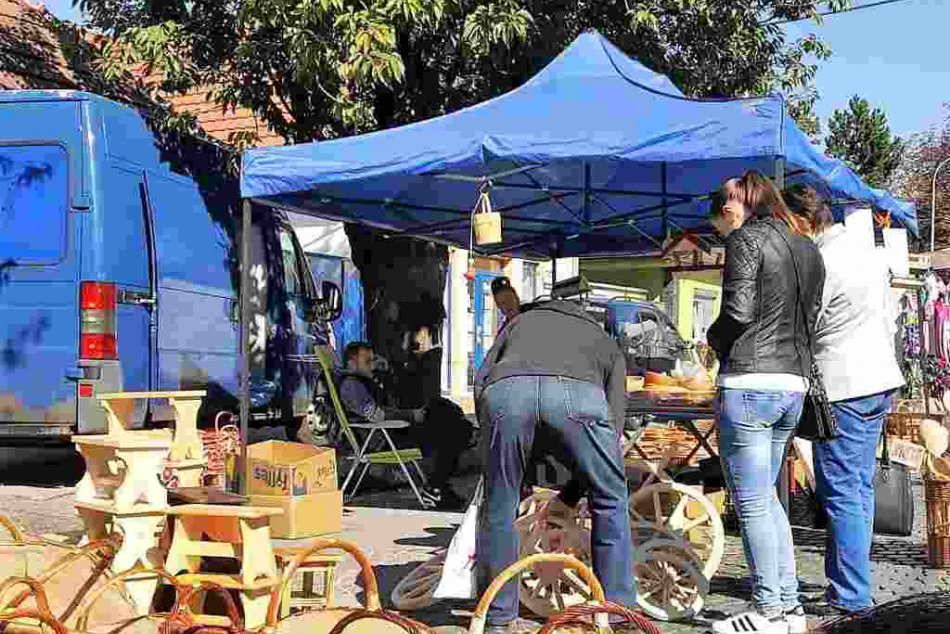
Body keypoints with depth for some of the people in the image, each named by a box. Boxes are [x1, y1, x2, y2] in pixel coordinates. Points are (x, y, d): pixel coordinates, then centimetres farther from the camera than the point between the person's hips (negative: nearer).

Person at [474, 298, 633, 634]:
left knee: (499, 505, 20)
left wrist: (491, 438, 37)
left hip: (505, 386, 1)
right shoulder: (607, 343, 41)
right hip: (579, 390, -1)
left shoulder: (523, 319, 44)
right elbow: (613, 421, 29)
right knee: (610, 500, 22)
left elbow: (481, 380, 28)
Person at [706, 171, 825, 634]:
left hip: (749, 383, -8)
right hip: (794, 384, 8)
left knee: (751, 502, -1)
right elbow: (811, 318, 16)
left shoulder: (746, 238, -7)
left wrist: (714, 339, 2)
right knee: (767, 496, 18)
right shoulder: (808, 250, 17)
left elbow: (739, 309, -15)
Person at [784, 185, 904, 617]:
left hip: (843, 389, -10)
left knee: (841, 492, -6)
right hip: (879, 380, 10)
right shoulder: (867, 252, 13)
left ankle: (850, 597, -5)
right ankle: (846, 578, 21)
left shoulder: (820, 265, -16)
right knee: (860, 487, 14)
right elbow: (889, 319, 19)